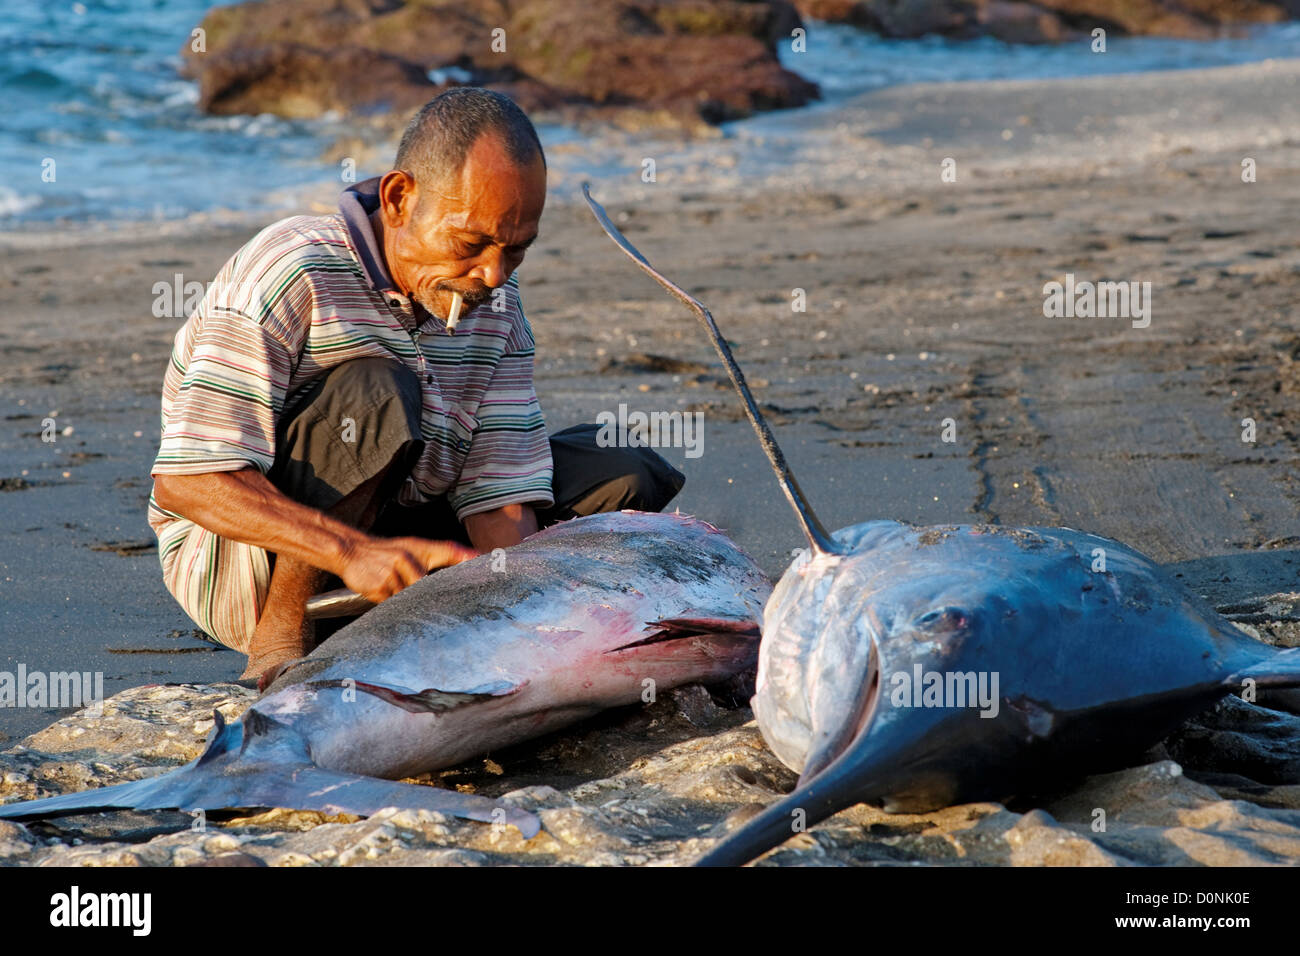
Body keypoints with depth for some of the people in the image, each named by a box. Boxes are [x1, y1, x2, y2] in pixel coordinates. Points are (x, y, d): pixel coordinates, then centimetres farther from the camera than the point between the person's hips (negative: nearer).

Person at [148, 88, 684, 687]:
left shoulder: (493, 301, -1)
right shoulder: (290, 275, -23)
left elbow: (501, 496, -6)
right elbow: (188, 481, -30)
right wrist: (354, 552, -41)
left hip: (390, 543, 7)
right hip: (233, 563, -7)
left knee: (624, 477, -1)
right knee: (375, 392, -33)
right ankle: (280, 639, -20)